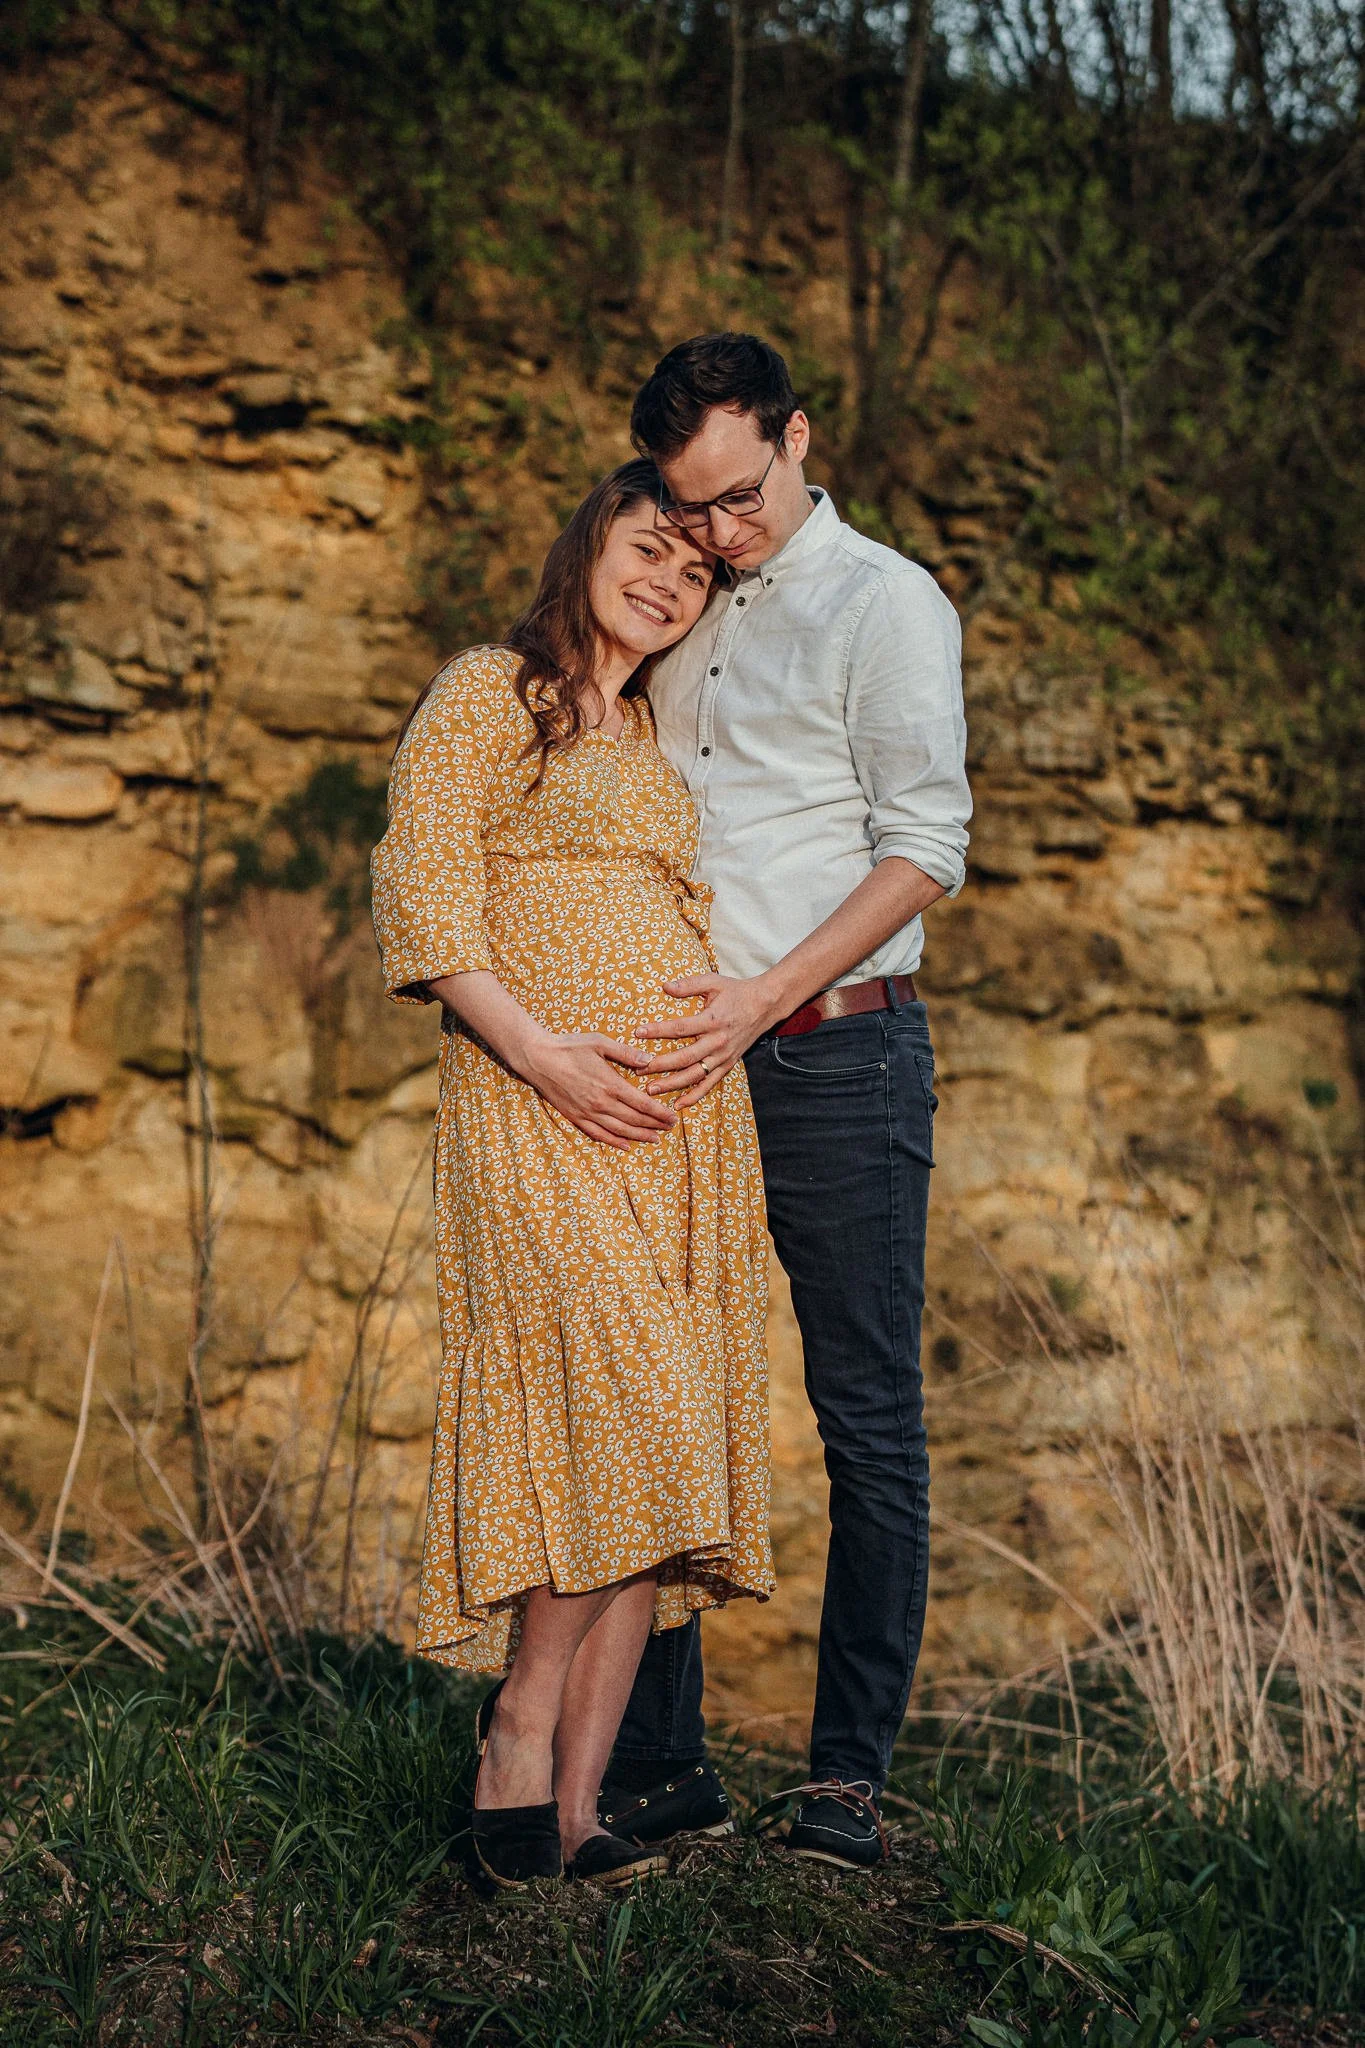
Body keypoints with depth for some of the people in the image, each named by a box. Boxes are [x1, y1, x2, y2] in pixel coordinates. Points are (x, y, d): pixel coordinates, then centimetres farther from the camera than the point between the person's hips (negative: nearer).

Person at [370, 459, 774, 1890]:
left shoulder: (659, 740, 24)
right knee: (621, 1417, -19)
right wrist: (539, 1048, -15)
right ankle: (521, 1724, -1)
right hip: (538, 1116, -6)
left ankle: (571, 1813, 3)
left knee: (652, 1453, 0)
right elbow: (418, 886, -6)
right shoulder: (488, 695, 4)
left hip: (687, 1119, 7)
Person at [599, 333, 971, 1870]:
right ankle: (656, 1766, 12)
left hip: (836, 1051, -6)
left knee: (867, 1423, -2)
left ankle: (849, 1775, 6)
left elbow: (925, 848, -8)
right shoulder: (679, 622, 19)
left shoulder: (883, 602, 0)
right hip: (687, 1055, 6)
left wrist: (761, 998, -16)